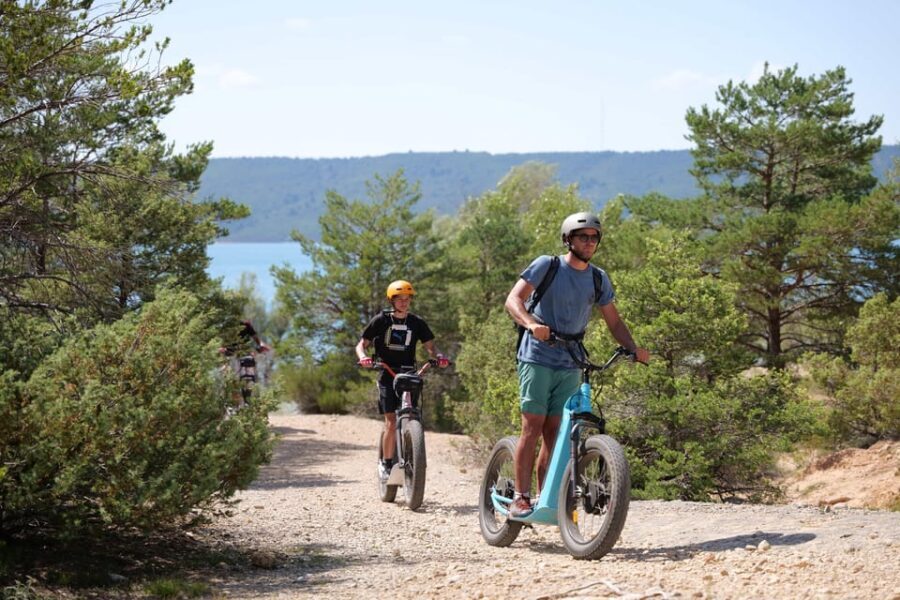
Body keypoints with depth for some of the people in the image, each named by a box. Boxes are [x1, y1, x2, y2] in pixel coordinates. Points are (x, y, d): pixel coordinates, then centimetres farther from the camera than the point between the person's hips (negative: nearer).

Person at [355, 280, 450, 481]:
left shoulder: (417, 322, 8)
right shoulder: (381, 321, 1)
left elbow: (429, 346, 8)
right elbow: (362, 345, 4)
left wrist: (439, 357, -14)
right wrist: (363, 357, -18)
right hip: (388, 375, -2)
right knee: (391, 422, -12)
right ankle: (386, 463, 1)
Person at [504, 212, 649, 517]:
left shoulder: (598, 279, 9)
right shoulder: (547, 266, -5)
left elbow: (614, 322, 12)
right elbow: (513, 300, -15)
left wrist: (634, 348, -7)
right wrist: (532, 323, -35)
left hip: (570, 366, 4)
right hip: (537, 359, -4)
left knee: (555, 432, 3)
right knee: (532, 427, -9)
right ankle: (520, 498, -7)